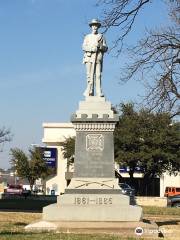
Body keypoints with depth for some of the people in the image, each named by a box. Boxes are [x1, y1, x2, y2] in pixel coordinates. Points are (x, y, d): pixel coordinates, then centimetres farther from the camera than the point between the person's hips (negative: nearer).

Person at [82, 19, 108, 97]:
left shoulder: (101, 36, 17)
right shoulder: (87, 37, 19)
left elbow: (105, 48, 10)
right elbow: (84, 47, 4)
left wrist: (100, 46, -11)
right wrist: (92, 48, -13)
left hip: (98, 57, 0)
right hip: (89, 57, 1)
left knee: (98, 75, -9)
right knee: (90, 75, -6)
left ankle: (99, 92, -14)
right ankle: (90, 91, -7)